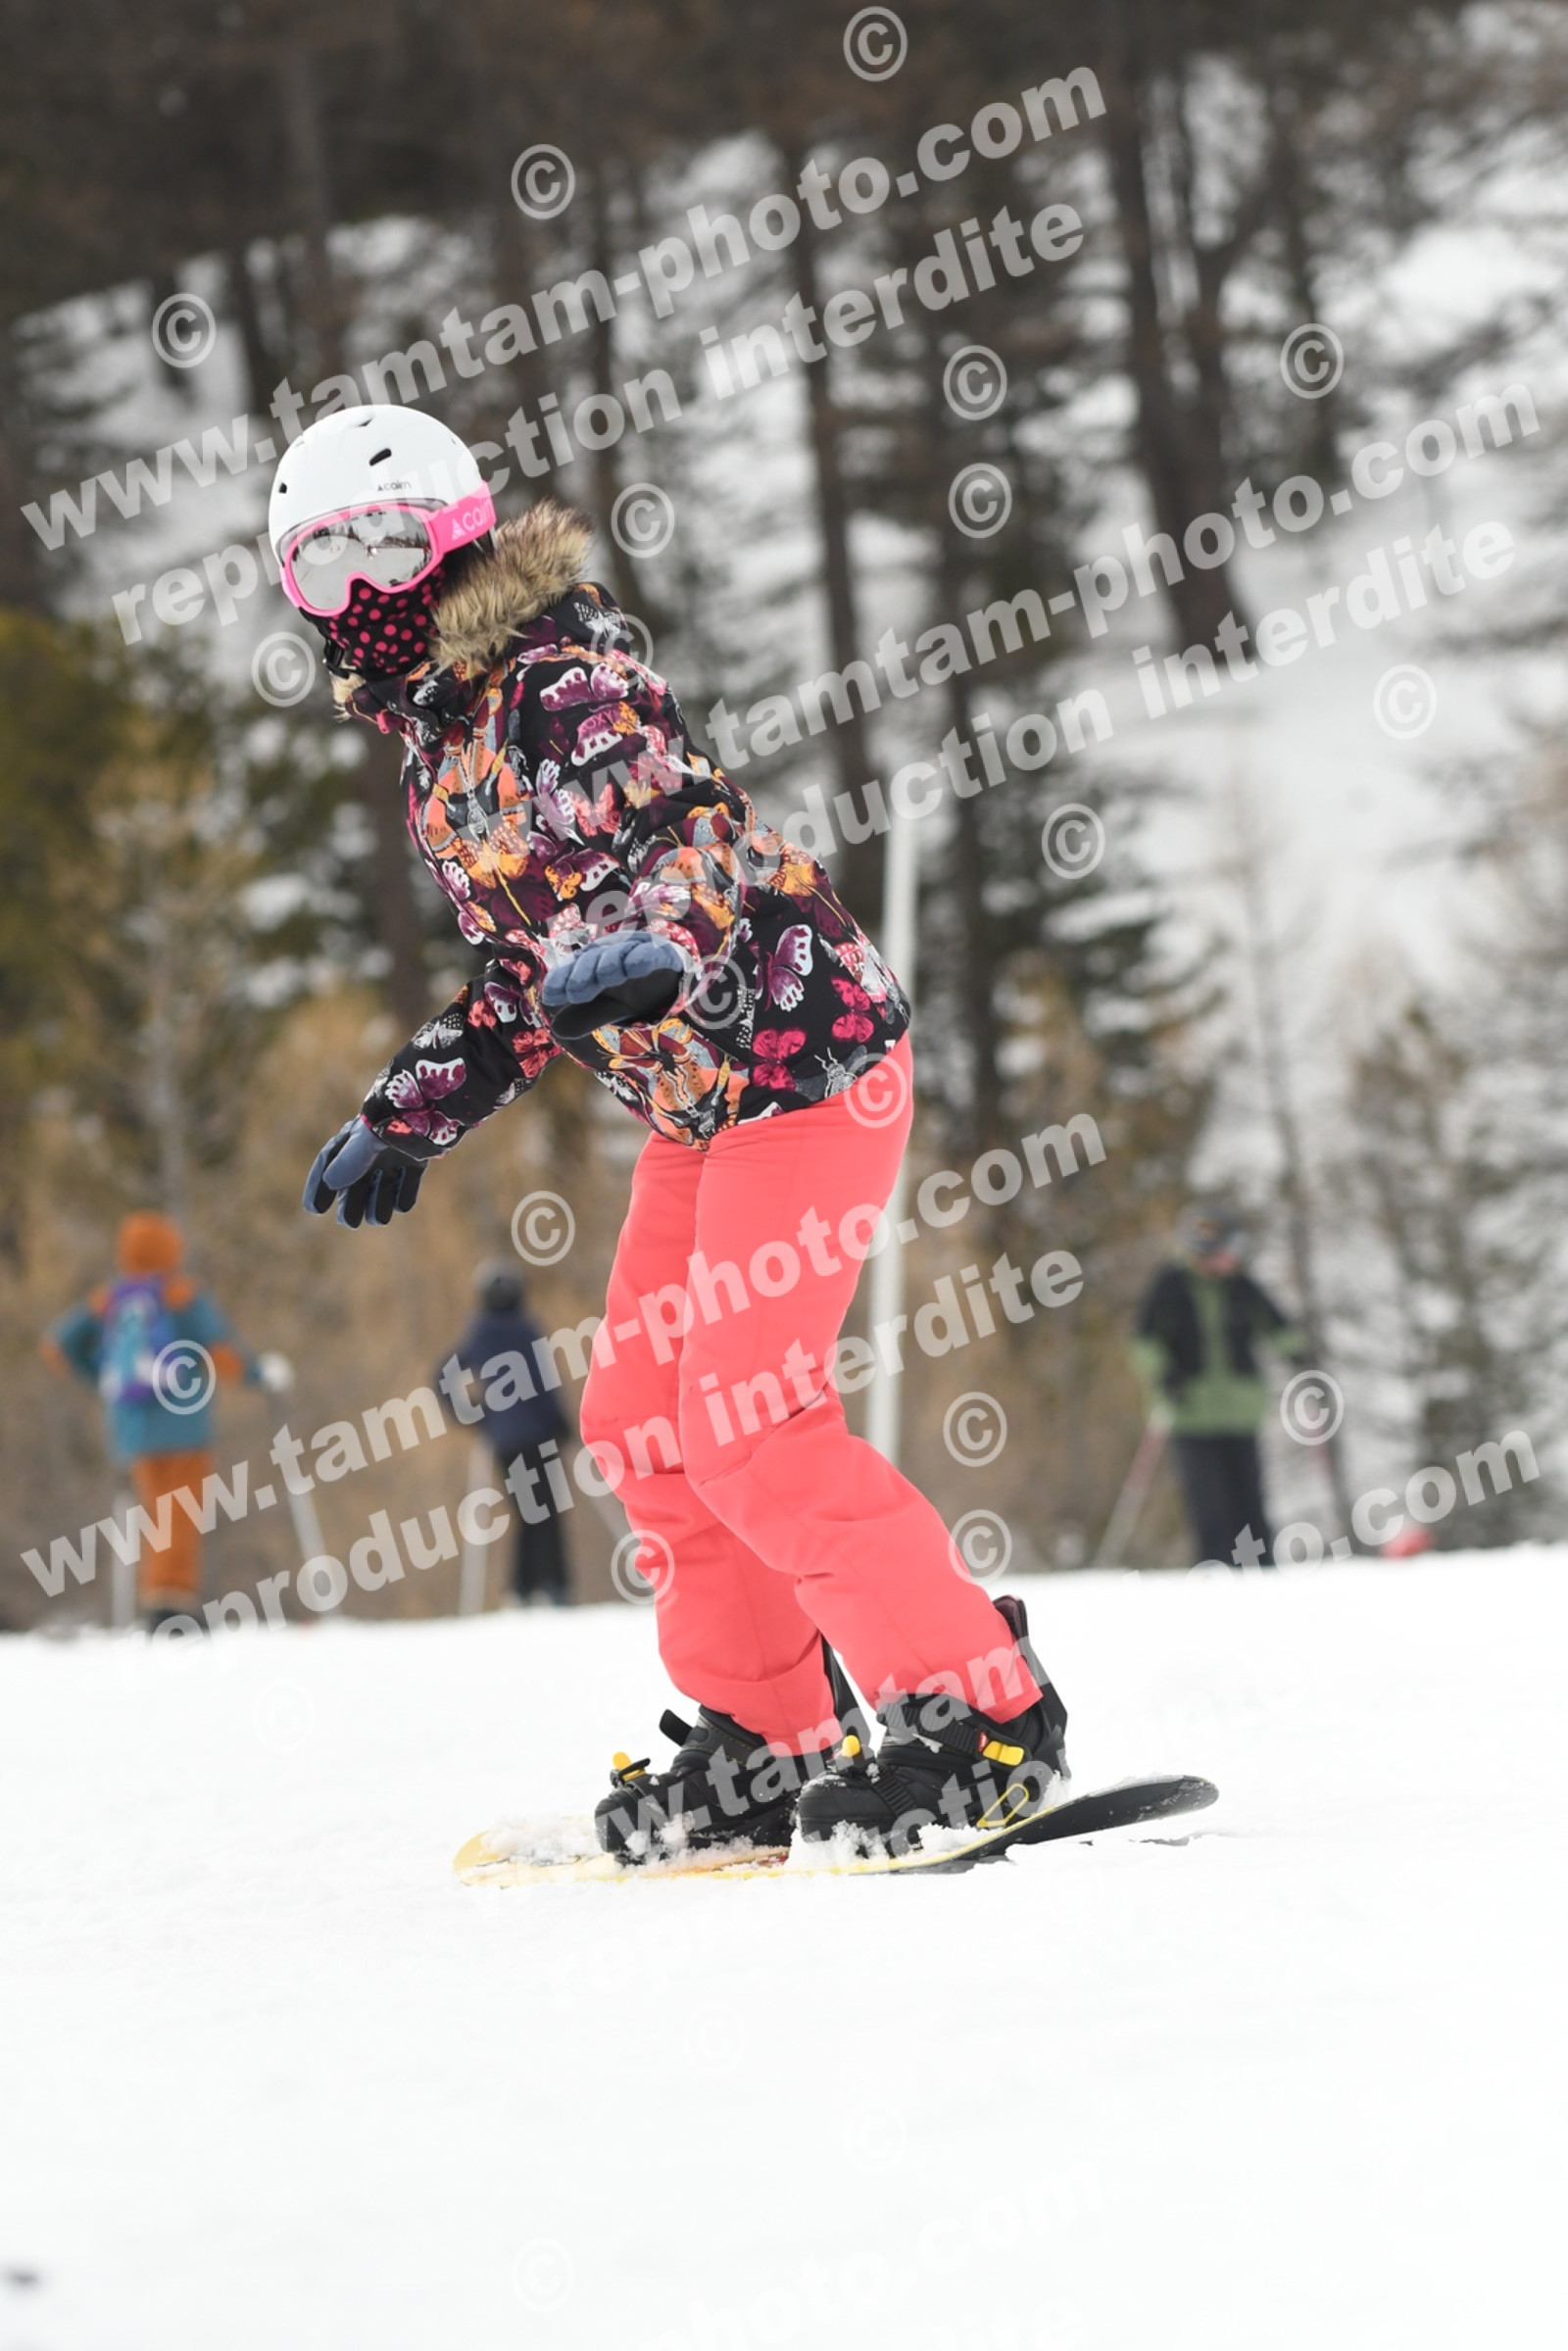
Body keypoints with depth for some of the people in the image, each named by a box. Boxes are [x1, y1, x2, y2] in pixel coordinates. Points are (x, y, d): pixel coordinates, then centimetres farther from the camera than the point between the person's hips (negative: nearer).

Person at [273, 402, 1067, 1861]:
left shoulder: (560, 681, -15)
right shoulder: (439, 733, 13)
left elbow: (690, 831, -31)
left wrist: (652, 945, -51)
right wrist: (412, 1115, 21)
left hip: (796, 1054, -10)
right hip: (698, 1097, 10)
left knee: (744, 1418, -14)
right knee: (641, 1418, 10)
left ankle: (984, 1719, -8)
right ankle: (765, 1740, 20)